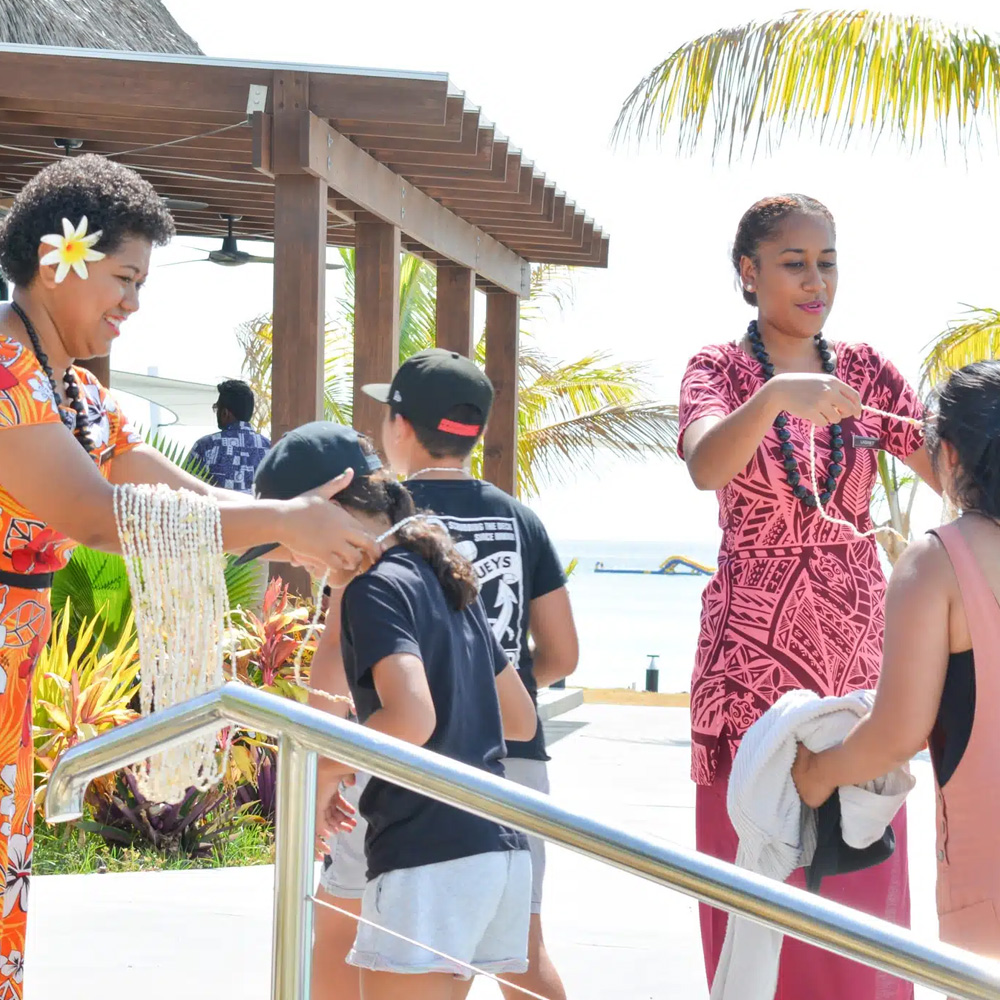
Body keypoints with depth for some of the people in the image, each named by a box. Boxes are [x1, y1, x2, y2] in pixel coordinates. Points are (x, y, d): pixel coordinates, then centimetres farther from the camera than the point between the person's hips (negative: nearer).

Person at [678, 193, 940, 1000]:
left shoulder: (865, 371, 9)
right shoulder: (722, 370, -1)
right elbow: (706, 465, -23)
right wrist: (776, 395, -40)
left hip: (859, 647, 3)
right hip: (754, 650, -3)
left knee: (864, 893, 3)